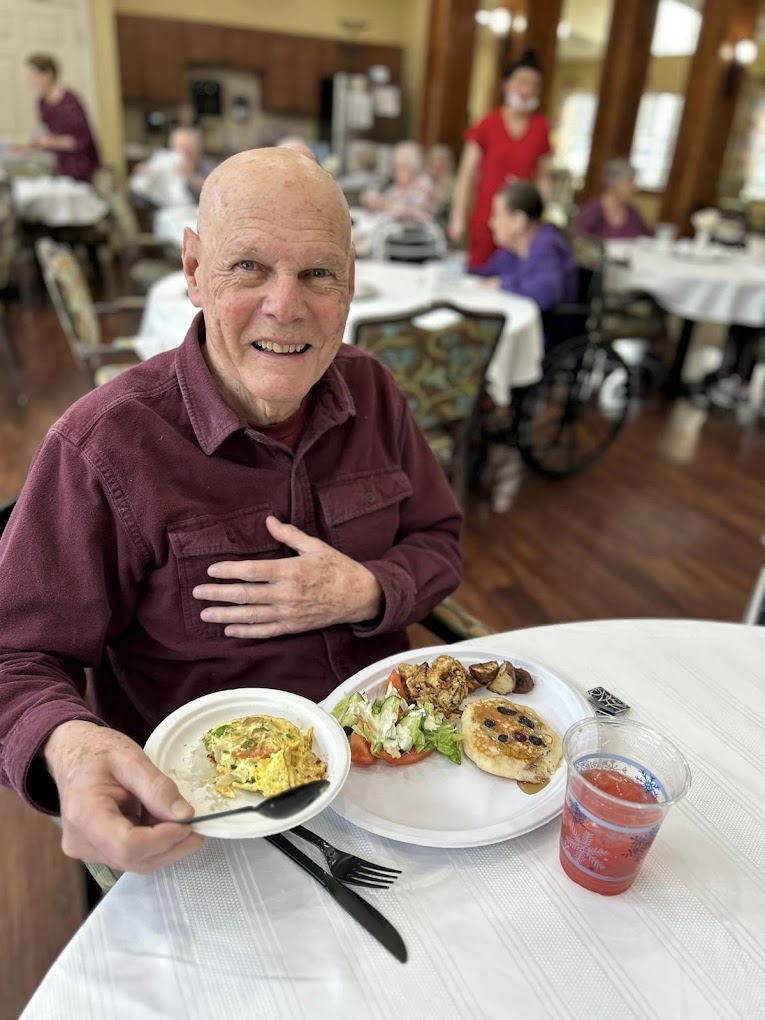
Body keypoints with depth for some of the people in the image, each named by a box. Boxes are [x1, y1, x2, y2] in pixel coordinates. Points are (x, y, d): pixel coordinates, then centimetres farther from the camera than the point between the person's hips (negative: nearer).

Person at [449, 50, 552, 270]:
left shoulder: (541, 128, 7)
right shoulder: (488, 124, 0)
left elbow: (542, 178, 11)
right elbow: (467, 174, 1)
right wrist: (458, 218, -5)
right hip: (486, 220, -2)